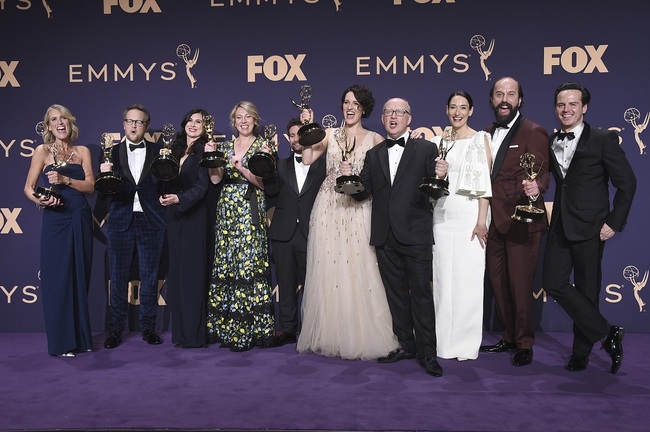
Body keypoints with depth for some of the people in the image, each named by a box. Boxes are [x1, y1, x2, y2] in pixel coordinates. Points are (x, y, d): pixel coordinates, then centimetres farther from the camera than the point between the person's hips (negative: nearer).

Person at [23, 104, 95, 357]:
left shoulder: (82, 151, 10)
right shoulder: (43, 151, 3)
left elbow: (90, 186, 0)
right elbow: (28, 188, 0)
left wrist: (65, 180, -16)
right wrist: (40, 201, -20)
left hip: (81, 220, 3)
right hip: (55, 220, -3)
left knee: (80, 278, 8)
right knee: (57, 279, -1)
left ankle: (81, 338, 20)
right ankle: (61, 343, 7)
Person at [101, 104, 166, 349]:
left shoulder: (158, 151, 5)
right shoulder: (112, 152, 6)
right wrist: (104, 175, -19)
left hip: (151, 221, 0)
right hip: (121, 221, 1)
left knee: (149, 277, 7)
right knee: (118, 277, 6)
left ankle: (148, 327, 19)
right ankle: (116, 329, 16)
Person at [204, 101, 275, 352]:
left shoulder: (262, 147, 4)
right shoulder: (226, 146, 16)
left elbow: (263, 182, -6)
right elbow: (215, 179, 6)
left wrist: (241, 168, -17)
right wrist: (211, 156, -6)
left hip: (250, 213, -4)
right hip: (227, 211, 5)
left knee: (248, 264, -9)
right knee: (225, 266, 3)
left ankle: (248, 331, -3)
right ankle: (227, 328, 13)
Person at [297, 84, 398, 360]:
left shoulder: (374, 139, 6)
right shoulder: (330, 134, 11)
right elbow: (307, 159, -2)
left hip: (358, 210, -2)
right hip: (329, 207, 2)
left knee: (358, 269, -4)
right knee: (328, 269, 2)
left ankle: (361, 336, 8)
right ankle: (329, 335, 13)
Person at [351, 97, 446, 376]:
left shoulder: (426, 149, 3)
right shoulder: (373, 155, 14)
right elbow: (363, 192, 7)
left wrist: (440, 177, -24)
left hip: (416, 235, -4)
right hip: (385, 237, 4)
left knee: (421, 293, -1)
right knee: (395, 293, 12)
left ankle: (427, 352, 8)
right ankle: (406, 345, 25)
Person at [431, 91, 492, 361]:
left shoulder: (480, 139, 0)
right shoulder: (439, 141, 13)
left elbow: (485, 182, -7)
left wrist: (481, 220, -13)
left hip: (469, 213, -4)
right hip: (442, 213, 4)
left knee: (468, 278, -2)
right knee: (443, 276, 6)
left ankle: (466, 343, 11)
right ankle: (444, 341, 17)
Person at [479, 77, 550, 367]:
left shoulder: (533, 132, -7)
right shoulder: (488, 134, 13)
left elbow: (541, 173, -15)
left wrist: (534, 188, -36)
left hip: (521, 222, -7)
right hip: (494, 221, 7)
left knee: (520, 285, 0)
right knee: (497, 282, 13)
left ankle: (524, 345, 16)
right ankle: (509, 337, 29)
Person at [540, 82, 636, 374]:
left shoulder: (603, 139, -5)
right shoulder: (551, 142, 9)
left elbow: (627, 183, -4)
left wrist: (615, 223, -8)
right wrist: (536, 187, -4)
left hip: (589, 227, -5)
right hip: (560, 226, 5)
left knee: (587, 290, 4)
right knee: (554, 283, 0)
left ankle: (581, 351, 20)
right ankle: (606, 333, 14)